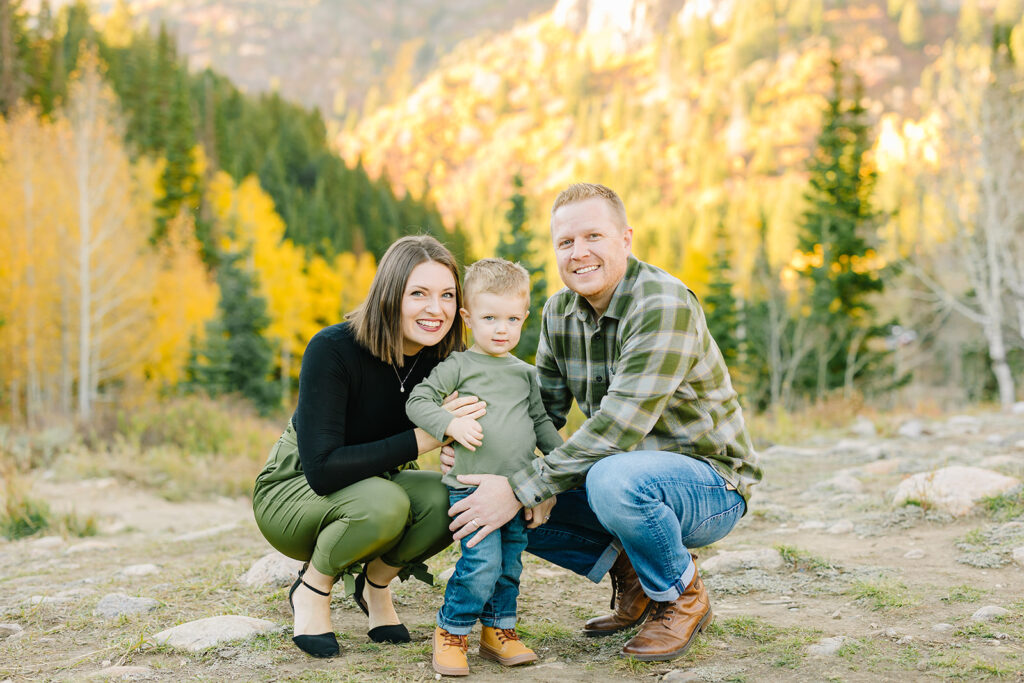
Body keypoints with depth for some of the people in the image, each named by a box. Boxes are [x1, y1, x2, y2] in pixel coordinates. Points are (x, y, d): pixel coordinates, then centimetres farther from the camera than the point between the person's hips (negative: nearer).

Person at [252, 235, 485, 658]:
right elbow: (322, 470, -33)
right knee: (383, 503, -36)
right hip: (294, 489, -4)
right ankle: (311, 591, -6)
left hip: (377, 480, 5)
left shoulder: (444, 359, -14)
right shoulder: (333, 350, -28)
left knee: (452, 499, -27)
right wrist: (423, 438, -38)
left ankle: (375, 584, 1)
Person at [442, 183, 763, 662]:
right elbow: (543, 409, 5)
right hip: (626, 471, 8)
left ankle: (682, 597, -9)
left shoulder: (665, 305, -24)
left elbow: (621, 425, -32)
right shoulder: (559, 312, 2)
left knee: (614, 478, -38)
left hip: (710, 483, -7)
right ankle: (629, 574, 9)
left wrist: (519, 488, -32)